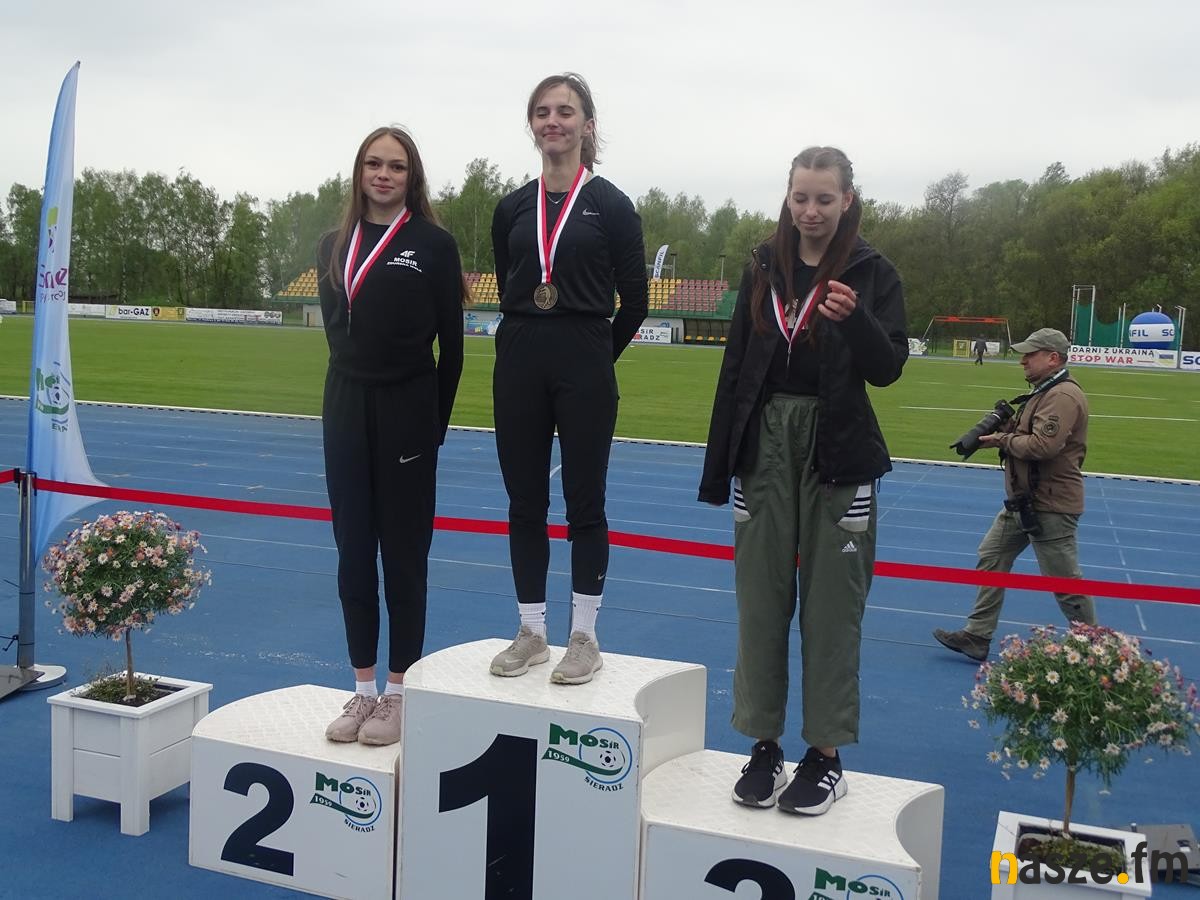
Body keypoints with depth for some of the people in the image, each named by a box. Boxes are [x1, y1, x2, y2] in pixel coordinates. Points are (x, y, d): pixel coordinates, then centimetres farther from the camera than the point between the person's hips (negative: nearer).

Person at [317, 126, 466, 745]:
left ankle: (397, 694, 16)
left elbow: (450, 344, -3)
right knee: (353, 553, 9)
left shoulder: (434, 245, -3)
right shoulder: (335, 246, 9)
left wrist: (436, 424, -4)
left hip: (407, 412, -4)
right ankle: (362, 690, 22)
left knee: (403, 554, 4)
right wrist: (354, 390, 10)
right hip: (346, 409, 5)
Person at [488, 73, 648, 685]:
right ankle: (531, 632, 20)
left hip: (584, 368, -4)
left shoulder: (610, 204, -2)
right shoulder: (512, 209, 9)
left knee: (584, 502, 2)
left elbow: (635, 301, 1)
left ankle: (584, 636, 14)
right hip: (519, 365, 4)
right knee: (524, 503, 8)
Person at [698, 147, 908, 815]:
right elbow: (736, 369, 8)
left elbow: (888, 370, -6)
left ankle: (827, 756, 13)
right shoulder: (765, 268, 8)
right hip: (767, 444, 3)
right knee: (762, 600, 6)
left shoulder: (872, 272, 0)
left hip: (839, 454, -3)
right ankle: (765, 746, 18)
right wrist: (718, 468, 5)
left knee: (832, 604, 2)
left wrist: (855, 318, -26)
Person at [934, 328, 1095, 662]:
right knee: (991, 558, 11)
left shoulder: (1063, 396, -19)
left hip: (1050, 507, -11)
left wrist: (1003, 440, -14)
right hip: (1022, 502, 11)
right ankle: (977, 637, 16)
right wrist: (1003, 427, 0)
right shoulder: (1043, 392, 16)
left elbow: (1043, 445, -29)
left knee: (1065, 583, -1)